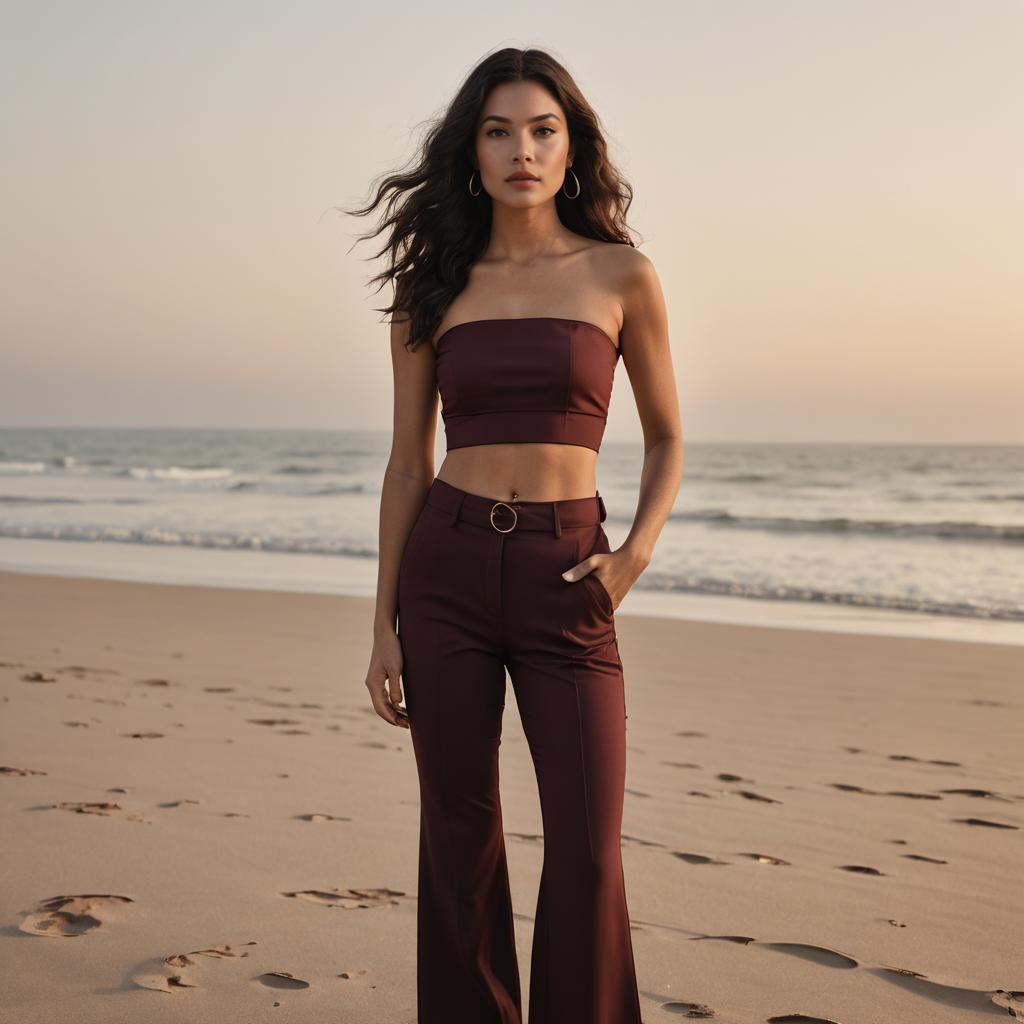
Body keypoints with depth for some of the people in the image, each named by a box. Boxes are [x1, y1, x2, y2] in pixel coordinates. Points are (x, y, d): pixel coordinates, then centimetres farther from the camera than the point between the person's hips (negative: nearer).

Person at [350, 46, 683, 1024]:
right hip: (445, 573, 2)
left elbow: (666, 437, 11)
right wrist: (383, 627, 3)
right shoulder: (433, 288, 5)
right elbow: (407, 463, 7)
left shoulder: (621, 274, 1)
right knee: (459, 835, 7)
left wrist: (634, 556, -5)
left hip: (562, 585, -1)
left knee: (588, 852, -7)